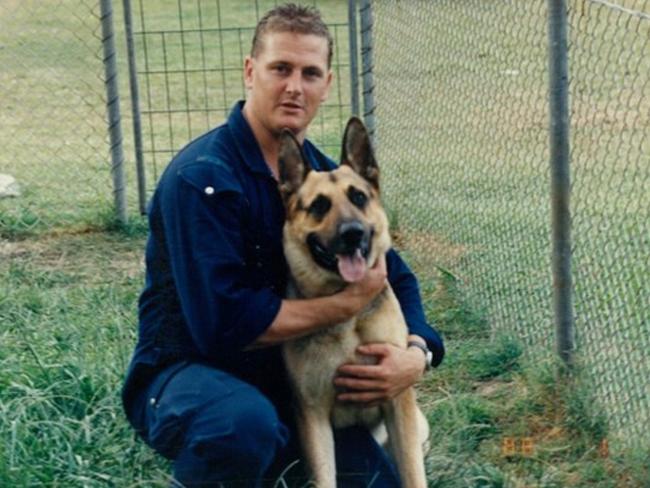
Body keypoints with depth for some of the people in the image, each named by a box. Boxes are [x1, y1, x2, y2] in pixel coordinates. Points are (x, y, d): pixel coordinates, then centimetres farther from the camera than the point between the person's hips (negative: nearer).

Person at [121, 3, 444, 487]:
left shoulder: (323, 174, 1)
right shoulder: (203, 176, -22)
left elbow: (395, 277, 7)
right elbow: (223, 323, -29)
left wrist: (417, 352, -14)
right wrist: (348, 302, -22)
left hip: (283, 380, 7)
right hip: (186, 373, -7)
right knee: (243, 423, -39)